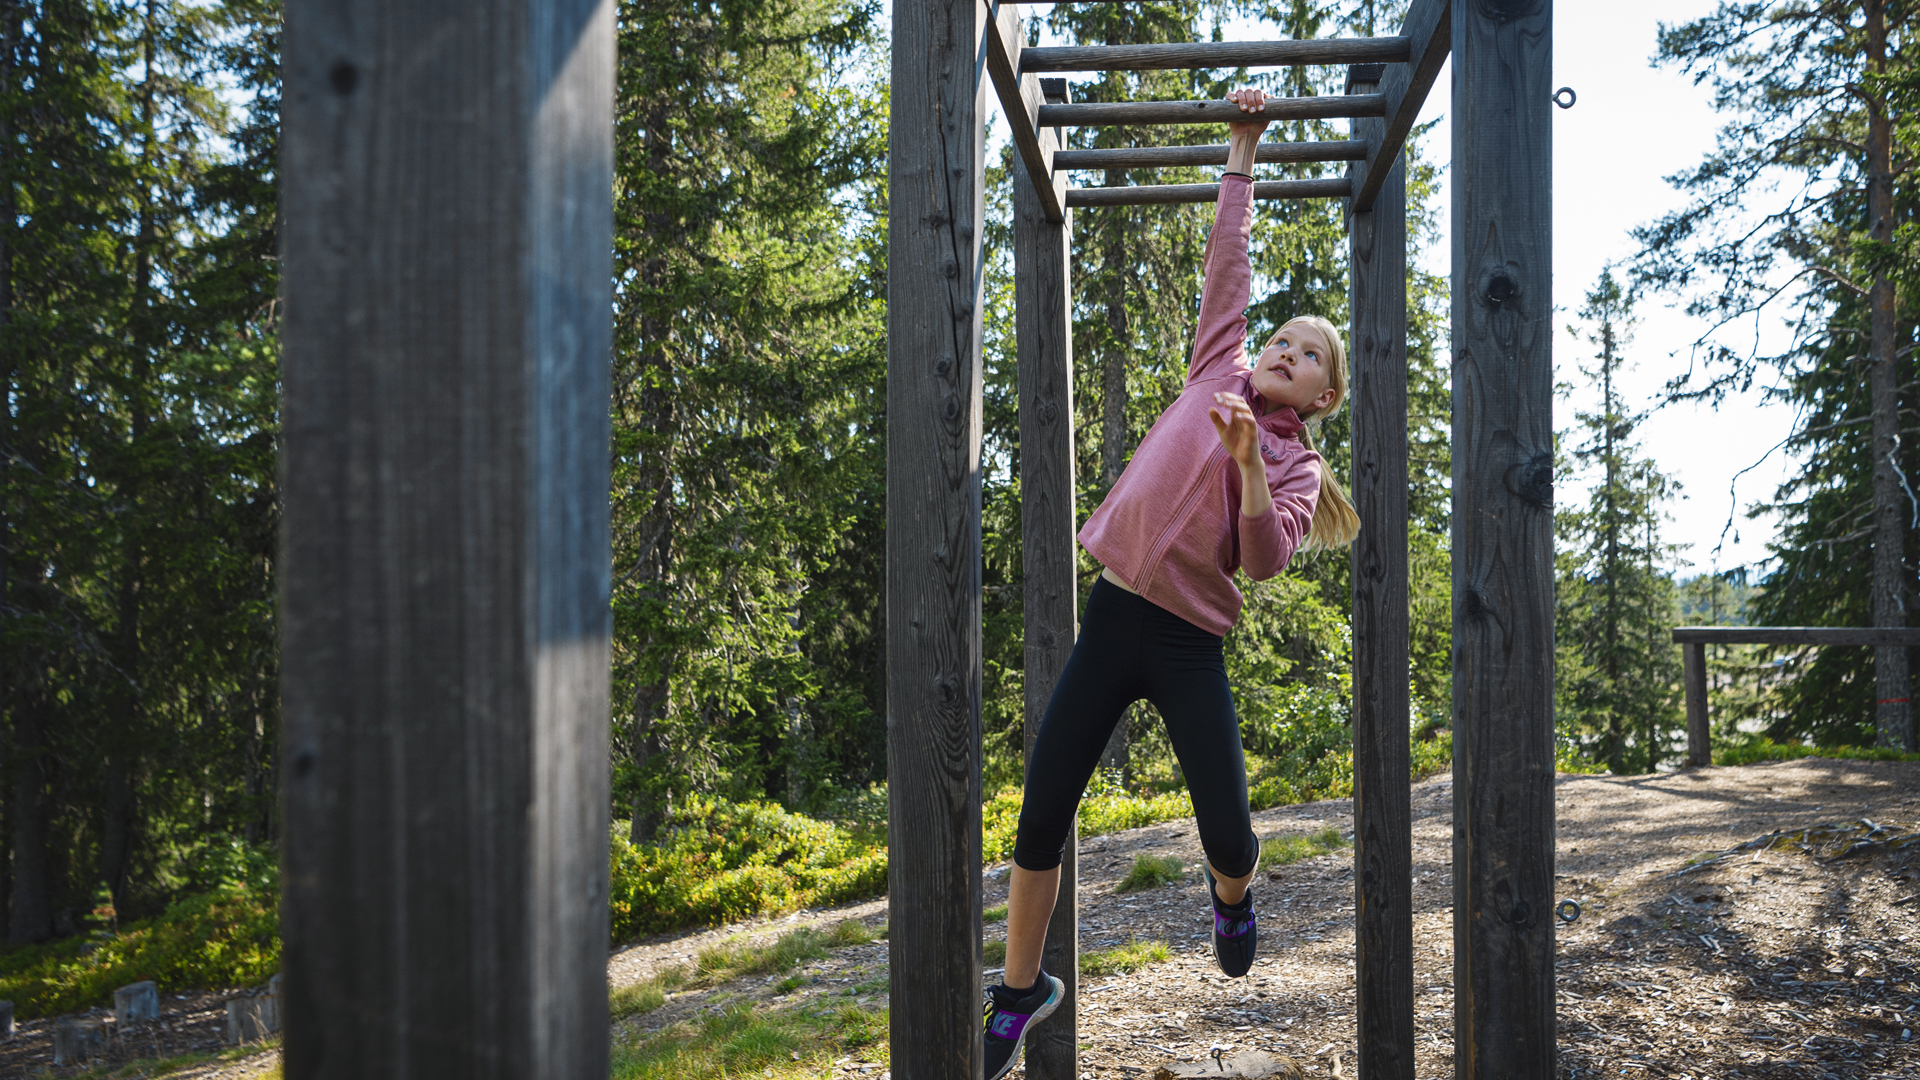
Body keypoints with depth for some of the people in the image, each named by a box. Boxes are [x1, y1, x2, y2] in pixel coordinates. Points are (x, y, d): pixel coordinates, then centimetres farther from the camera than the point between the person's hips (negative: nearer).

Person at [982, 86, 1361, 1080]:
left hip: (1189, 645, -1)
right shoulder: (1218, 369, 9)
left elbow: (1264, 559, -14)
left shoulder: (1295, 464, 4)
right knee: (1040, 818, 0)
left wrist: (1250, 460, -24)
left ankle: (1231, 897, 37)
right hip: (1112, 620, 2)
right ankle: (1020, 990, 19)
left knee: (1226, 831, -3)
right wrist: (1243, 146, 12)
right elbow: (1228, 253, 11)